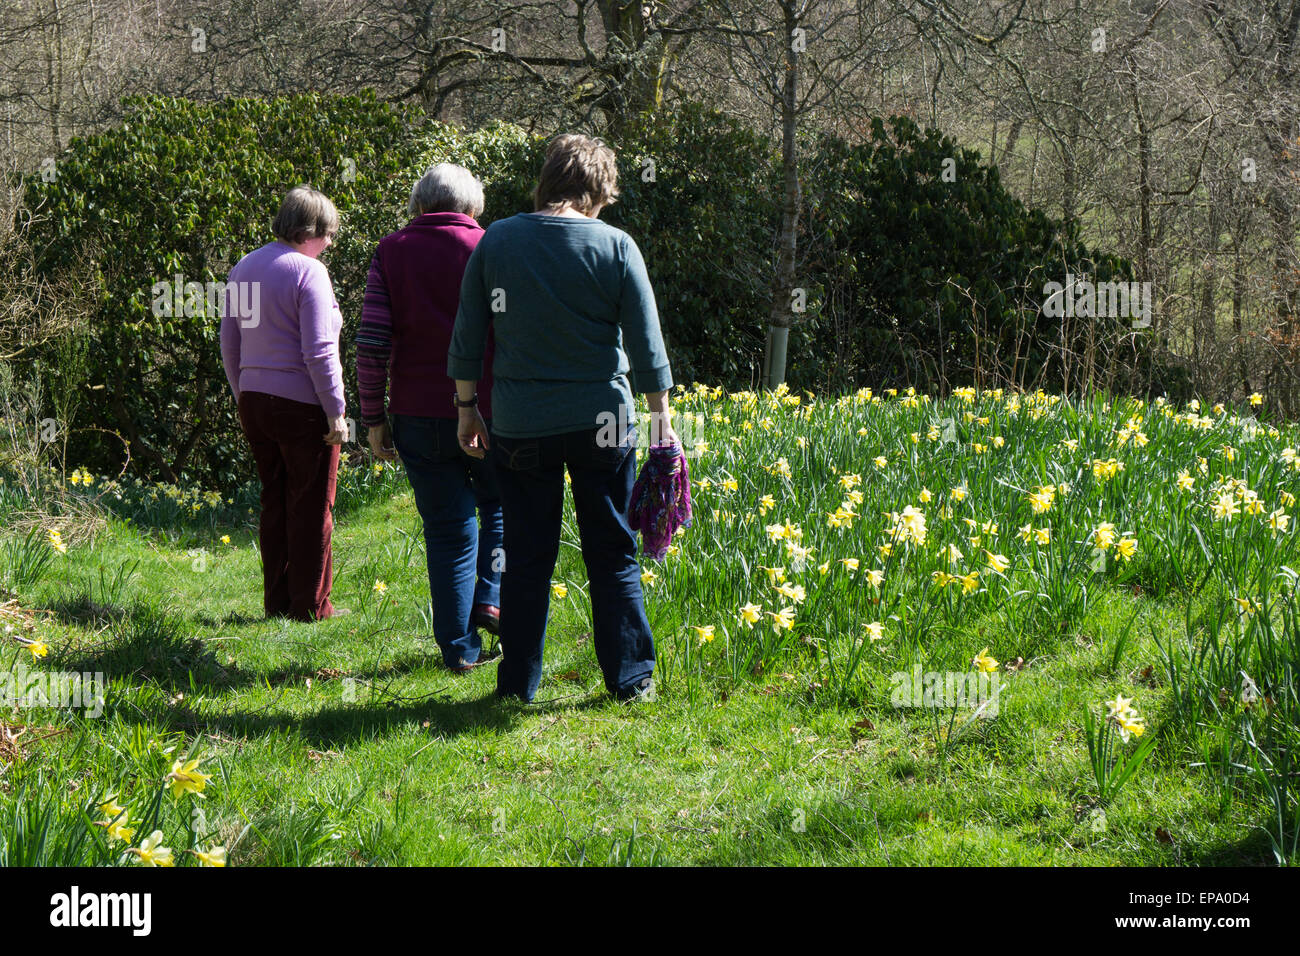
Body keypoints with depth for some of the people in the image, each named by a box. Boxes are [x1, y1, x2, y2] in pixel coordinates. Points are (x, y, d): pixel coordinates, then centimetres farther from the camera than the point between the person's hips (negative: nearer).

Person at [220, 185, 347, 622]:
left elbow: (229, 345, 16)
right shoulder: (307, 271, -13)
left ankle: (277, 601, 19)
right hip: (302, 406, -7)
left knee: (274, 503, 15)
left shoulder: (243, 269, 10)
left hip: (254, 402, 7)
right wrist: (336, 410, -12)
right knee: (311, 508, 3)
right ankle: (310, 606, 8)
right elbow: (319, 351, -17)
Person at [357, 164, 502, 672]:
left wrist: (373, 418, 3)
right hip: (487, 413, -1)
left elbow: (371, 343, -3)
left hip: (418, 415, 1)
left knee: (448, 530, 9)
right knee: (501, 504, 23)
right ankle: (490, 597, 4)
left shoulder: (392, 252, 2)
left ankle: (460, 648, 11)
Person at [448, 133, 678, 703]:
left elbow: (467, 337, 4)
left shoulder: (495, 242, -1)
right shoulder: (616, 247, -6)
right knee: (613, 556, 8)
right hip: (601, 421, -1)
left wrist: (467, 407, 14)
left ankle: (518, 683, 11)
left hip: (519, 425, 1)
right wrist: (660, 416, 6)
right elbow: (646, 344, -3)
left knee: (526, 557, 8)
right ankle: (629, 678, 12)